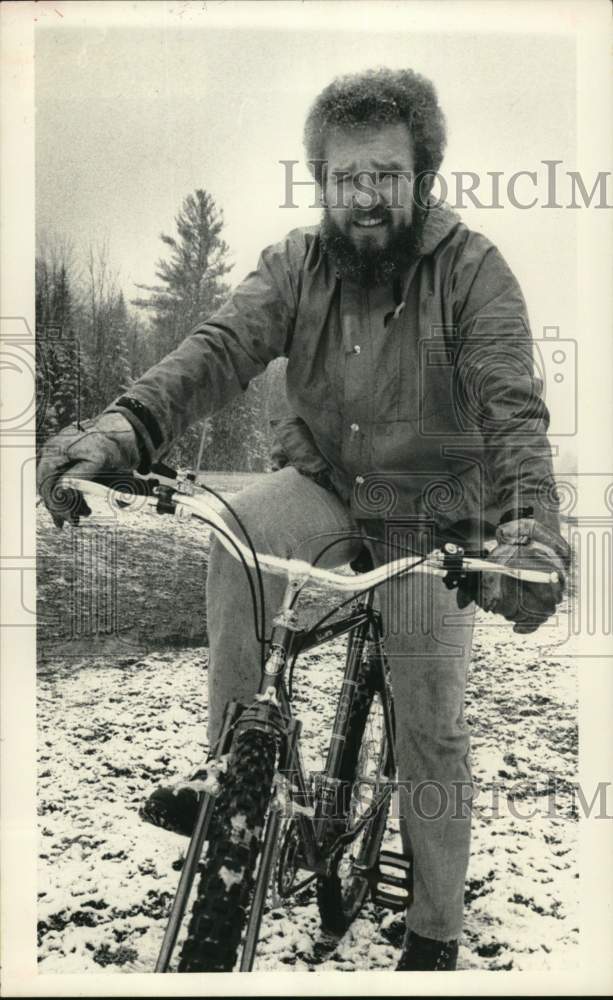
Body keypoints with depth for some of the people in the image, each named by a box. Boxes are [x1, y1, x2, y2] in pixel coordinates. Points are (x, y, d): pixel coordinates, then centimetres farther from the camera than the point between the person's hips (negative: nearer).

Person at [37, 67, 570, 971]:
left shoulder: (472, 269, -16)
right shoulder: (298, 263, -7)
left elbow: (512, 405, -28)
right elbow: (220, 347, -24)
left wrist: (532, 525, -47)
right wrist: (124, 428, -43)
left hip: (431, 512, -2)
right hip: (325, 483, 2)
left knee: (430, 728, 1)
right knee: (234, 539, -32)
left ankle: (436, 929, 23)